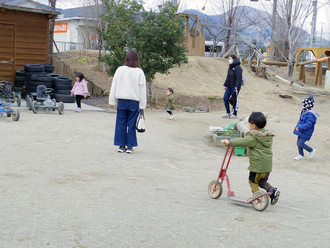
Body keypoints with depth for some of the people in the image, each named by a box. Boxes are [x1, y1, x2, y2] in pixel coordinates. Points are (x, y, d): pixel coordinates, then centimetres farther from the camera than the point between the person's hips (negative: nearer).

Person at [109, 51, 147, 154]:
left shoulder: (120, 70, 1)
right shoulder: (139, 72, -3)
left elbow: (114, 86, 6)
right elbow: (143, 89, 0)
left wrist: (112, 101, 13)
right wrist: (142, 105, 5)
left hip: (122, 101, 1)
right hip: (134, 102, -1)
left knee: (121, 124, 8)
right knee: (131, 124, 5)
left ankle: (121, 146, 11)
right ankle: (130, 146, 8)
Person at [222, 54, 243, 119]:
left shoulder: (238, 68, -16)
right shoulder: (230, 67, 12)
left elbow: (239, 79, -20)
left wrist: (236, 88, -24)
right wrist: (225, 85, 19)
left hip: (234, 87, -8)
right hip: (229, 87, 8)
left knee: (234, 100, -1)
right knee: (225, 98, 2)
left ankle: (235, 114, 13)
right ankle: (228, 113, 15)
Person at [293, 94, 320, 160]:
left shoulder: (311, 115, -25)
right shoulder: (304, 111, -1)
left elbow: (308, 125, -28)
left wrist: (299, 127, -27)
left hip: (306, 132, -9)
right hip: (301, 131, 9)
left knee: (300, 144, -7)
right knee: (298, 143, 11)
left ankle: (312, 150, 13)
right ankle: (301, 155, 26)